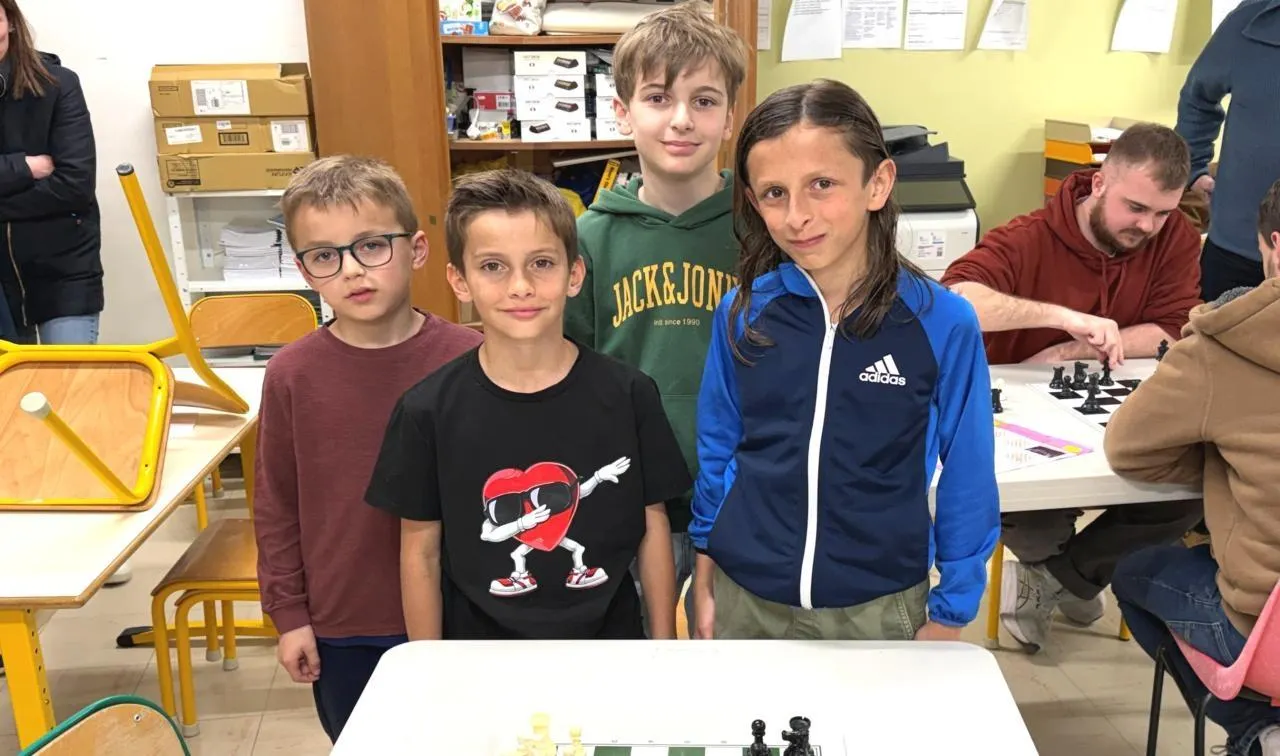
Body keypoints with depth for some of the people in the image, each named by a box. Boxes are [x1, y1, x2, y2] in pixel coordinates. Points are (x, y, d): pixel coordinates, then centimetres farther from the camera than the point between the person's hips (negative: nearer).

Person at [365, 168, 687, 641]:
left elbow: (653, 527, -2)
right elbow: (420, 550, -4)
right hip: (482, 660, 0)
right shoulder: (428, 411, -12)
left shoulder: (627, 395, -10)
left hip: (609, 644, 1)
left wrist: (664, 651, 1)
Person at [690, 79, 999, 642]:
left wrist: (948, 616, 0)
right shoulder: (741, 314, -8)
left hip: (880, 608, -1)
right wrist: (704, 581, 7)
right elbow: (715, 452, 3)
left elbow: (966, 480, -5)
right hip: (745, 599, 2)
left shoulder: (944, 323, -14)